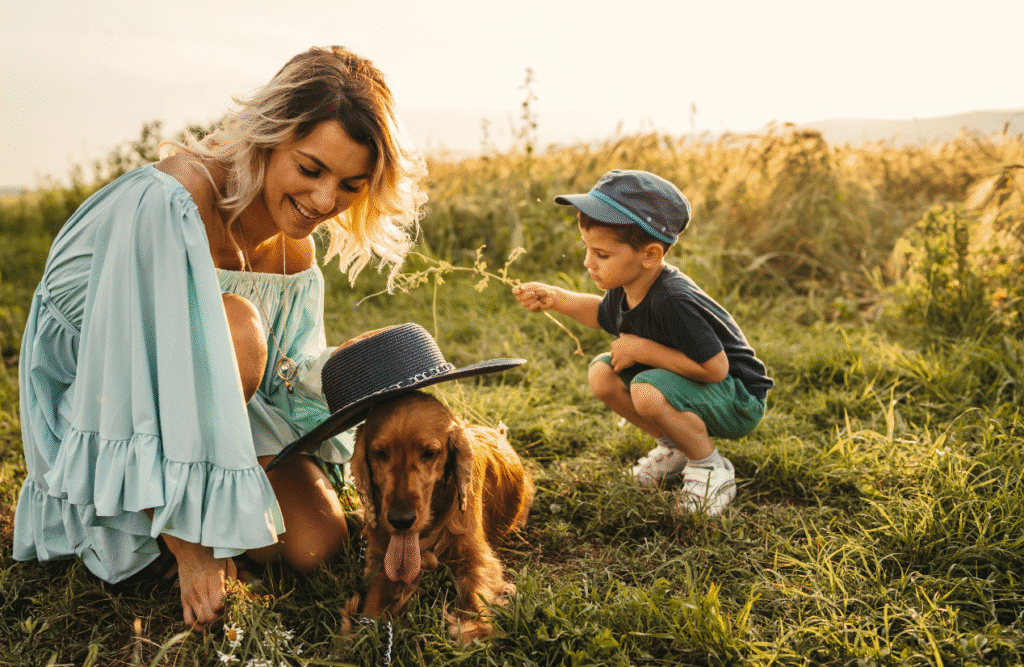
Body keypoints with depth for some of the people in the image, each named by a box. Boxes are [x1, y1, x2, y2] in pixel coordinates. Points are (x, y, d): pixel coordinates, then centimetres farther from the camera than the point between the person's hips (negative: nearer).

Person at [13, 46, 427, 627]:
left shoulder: (296, 243, -8)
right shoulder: (173, 199, -32)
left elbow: (283, 369, 1)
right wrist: (190, 547, -30)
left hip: (215, 401, 6)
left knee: (317, 545, -7)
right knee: (236, 329, -36)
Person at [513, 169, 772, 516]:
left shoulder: (672, 301, -34)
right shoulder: (626, 285, -7)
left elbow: (715, 367, -33)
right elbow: (604, 315, 18)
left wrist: (643, 349, -28)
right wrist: (556, 298, 2)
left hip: (737, 400, -9)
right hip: (681, 381, 9)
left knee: (647, 391, -33)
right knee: (601, 374, -3)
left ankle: (712, 467, -7)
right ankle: (675, 445, 13)